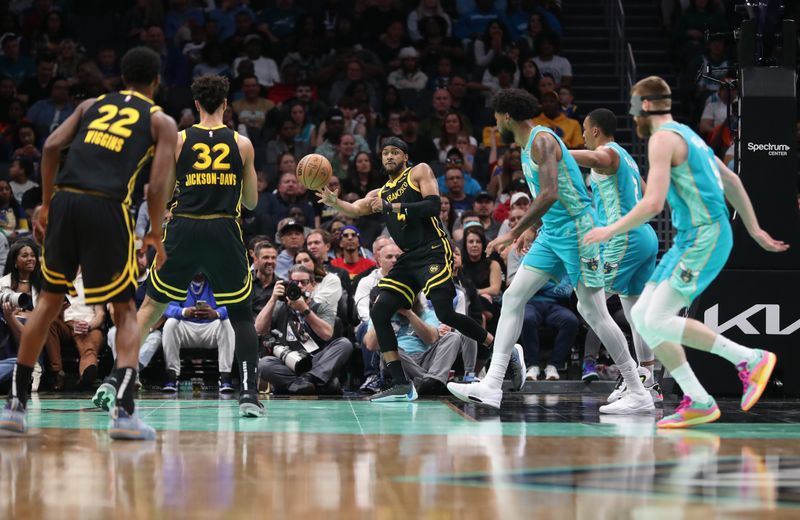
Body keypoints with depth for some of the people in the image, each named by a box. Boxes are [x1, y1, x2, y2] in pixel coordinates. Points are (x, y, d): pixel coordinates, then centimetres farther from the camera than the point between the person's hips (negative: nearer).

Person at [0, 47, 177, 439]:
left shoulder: (91, 105, 23)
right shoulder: (161, 122, 13)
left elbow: (51, 146, 8)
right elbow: (157, 186, 1)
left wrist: (47, 204, 15)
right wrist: (155, 234, 14)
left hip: (65, 200, 3)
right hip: (108, 207, -3)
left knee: (49, 300, 18)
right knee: (125, 311, 9)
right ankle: (123, 411, -7)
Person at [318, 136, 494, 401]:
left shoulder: (420, 172, 3)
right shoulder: (380, 193, 20)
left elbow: (434, 206, -12)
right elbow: (356, 209, 2)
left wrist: (391, 206, -15)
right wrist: (334, 202, -20)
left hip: (433, 252, -7)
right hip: (407, 259, 7)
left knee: (445, 314, -19)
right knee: (379, 312, -6)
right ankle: (401, 386, -4)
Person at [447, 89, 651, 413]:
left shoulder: (542, 140, -15)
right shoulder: (528, 146, 15)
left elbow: (550, 194, -26)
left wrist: (514, 233, -25)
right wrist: (532, 229, 25)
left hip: (575, 230, -10)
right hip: (552, 233, 10)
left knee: (592, 311, -6)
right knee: (512, 298, 2)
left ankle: (638, 394, 2)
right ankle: (492, 386, -1)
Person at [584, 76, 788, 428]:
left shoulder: (663, 138, -12)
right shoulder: (686, 135, 19)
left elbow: (653, 203, -21)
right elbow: (731, 181, 26)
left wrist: (610, 231, -9)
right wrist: (754, 230, 29)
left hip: (704, 239, -10)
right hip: (690, 240, 10)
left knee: (658, 321, -17)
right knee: (642, 316, 6)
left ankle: (750, 359, -10)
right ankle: (697, 402, 3)